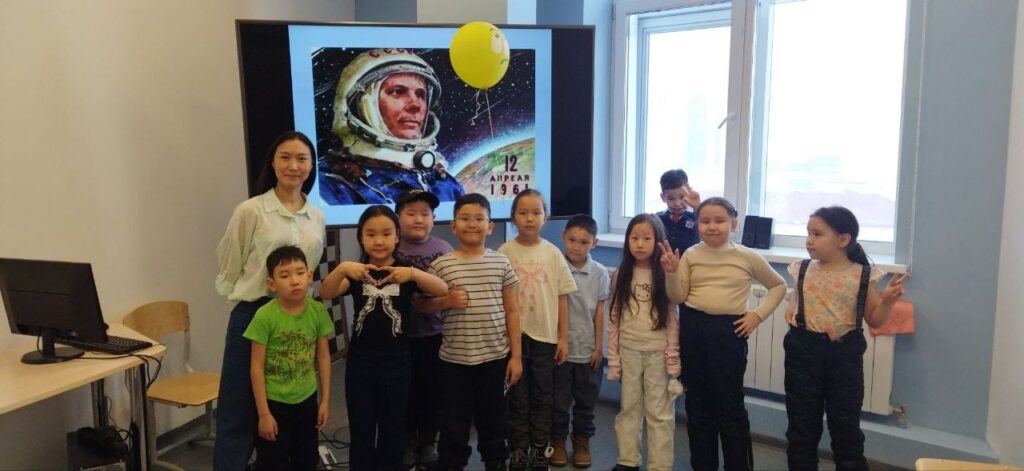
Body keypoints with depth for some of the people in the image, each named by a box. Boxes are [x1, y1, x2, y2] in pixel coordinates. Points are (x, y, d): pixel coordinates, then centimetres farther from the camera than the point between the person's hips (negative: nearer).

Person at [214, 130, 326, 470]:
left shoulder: (317, 218, 6)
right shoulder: (250, 211, -9)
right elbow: (228, 267, -2)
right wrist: (248, 300, 1)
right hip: (253, 315, -5)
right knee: (239, 414, 1)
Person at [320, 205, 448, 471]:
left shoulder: (405, 272, -3)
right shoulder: (356, 273, 1)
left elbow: (443, 290, -17)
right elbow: (325, 294, -15)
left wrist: (413, 273, -34)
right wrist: (341, 269, -34)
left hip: (396, 363, 0)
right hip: (360, 363, 1)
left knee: (393, 433, 11)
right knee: (361, 433, 9)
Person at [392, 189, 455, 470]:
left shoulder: (443, 249, 0)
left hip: (434, 333, 1)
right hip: (401, 334, -1)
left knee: (432, 389, 12)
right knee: (406, 390, 11)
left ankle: (428, 441, 31)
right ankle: (408, 442, 29)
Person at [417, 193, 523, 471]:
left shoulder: (501, 263, -1)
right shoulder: (441, 265, -5)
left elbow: (511, 311, 3)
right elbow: (423, 306, 5)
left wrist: (516, 355, 1)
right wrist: (446, 302, -16)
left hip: (495, 357, 1)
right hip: (455, 359, -1)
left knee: (493, 423, 17)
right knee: (454, 427, 9)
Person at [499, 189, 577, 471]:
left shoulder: (553, 253, 0)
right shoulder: (505, 252, -4)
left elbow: (562, 298, 3)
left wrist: (564, 337, 1)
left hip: (545, 336, 1)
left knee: (542, 397, 11)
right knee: (518, 398, 8)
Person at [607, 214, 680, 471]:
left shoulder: (665, 274, -6)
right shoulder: (621, 275, 1)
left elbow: (673, 319, -4)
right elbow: (613, 318, 2)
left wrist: (673, 358, -8)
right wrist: (613, 358, 1)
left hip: (658, 352, -2)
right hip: (629, 351, 3)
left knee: (660, 412, 6)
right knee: (628, 408, 14)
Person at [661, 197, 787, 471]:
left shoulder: (747, 257, -2)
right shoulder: (691, 255, 2)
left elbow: (778, 286, 10)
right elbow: (678, 298, 1)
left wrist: (758, 315, 1)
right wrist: (671, 272, -15)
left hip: (728, 331, -2)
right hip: (692, 330, 3)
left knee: (730, 404, 3)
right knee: (697, 403, 12)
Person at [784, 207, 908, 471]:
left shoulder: (862, 275, -6)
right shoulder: (803, 270, 1)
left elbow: (874, 320, 0)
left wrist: (888, 300, -16)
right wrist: (792, 311, -1)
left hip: (844, 352, -2)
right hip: (804, 350, 2)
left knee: (846, 427, 9)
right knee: (801, 424, 12)